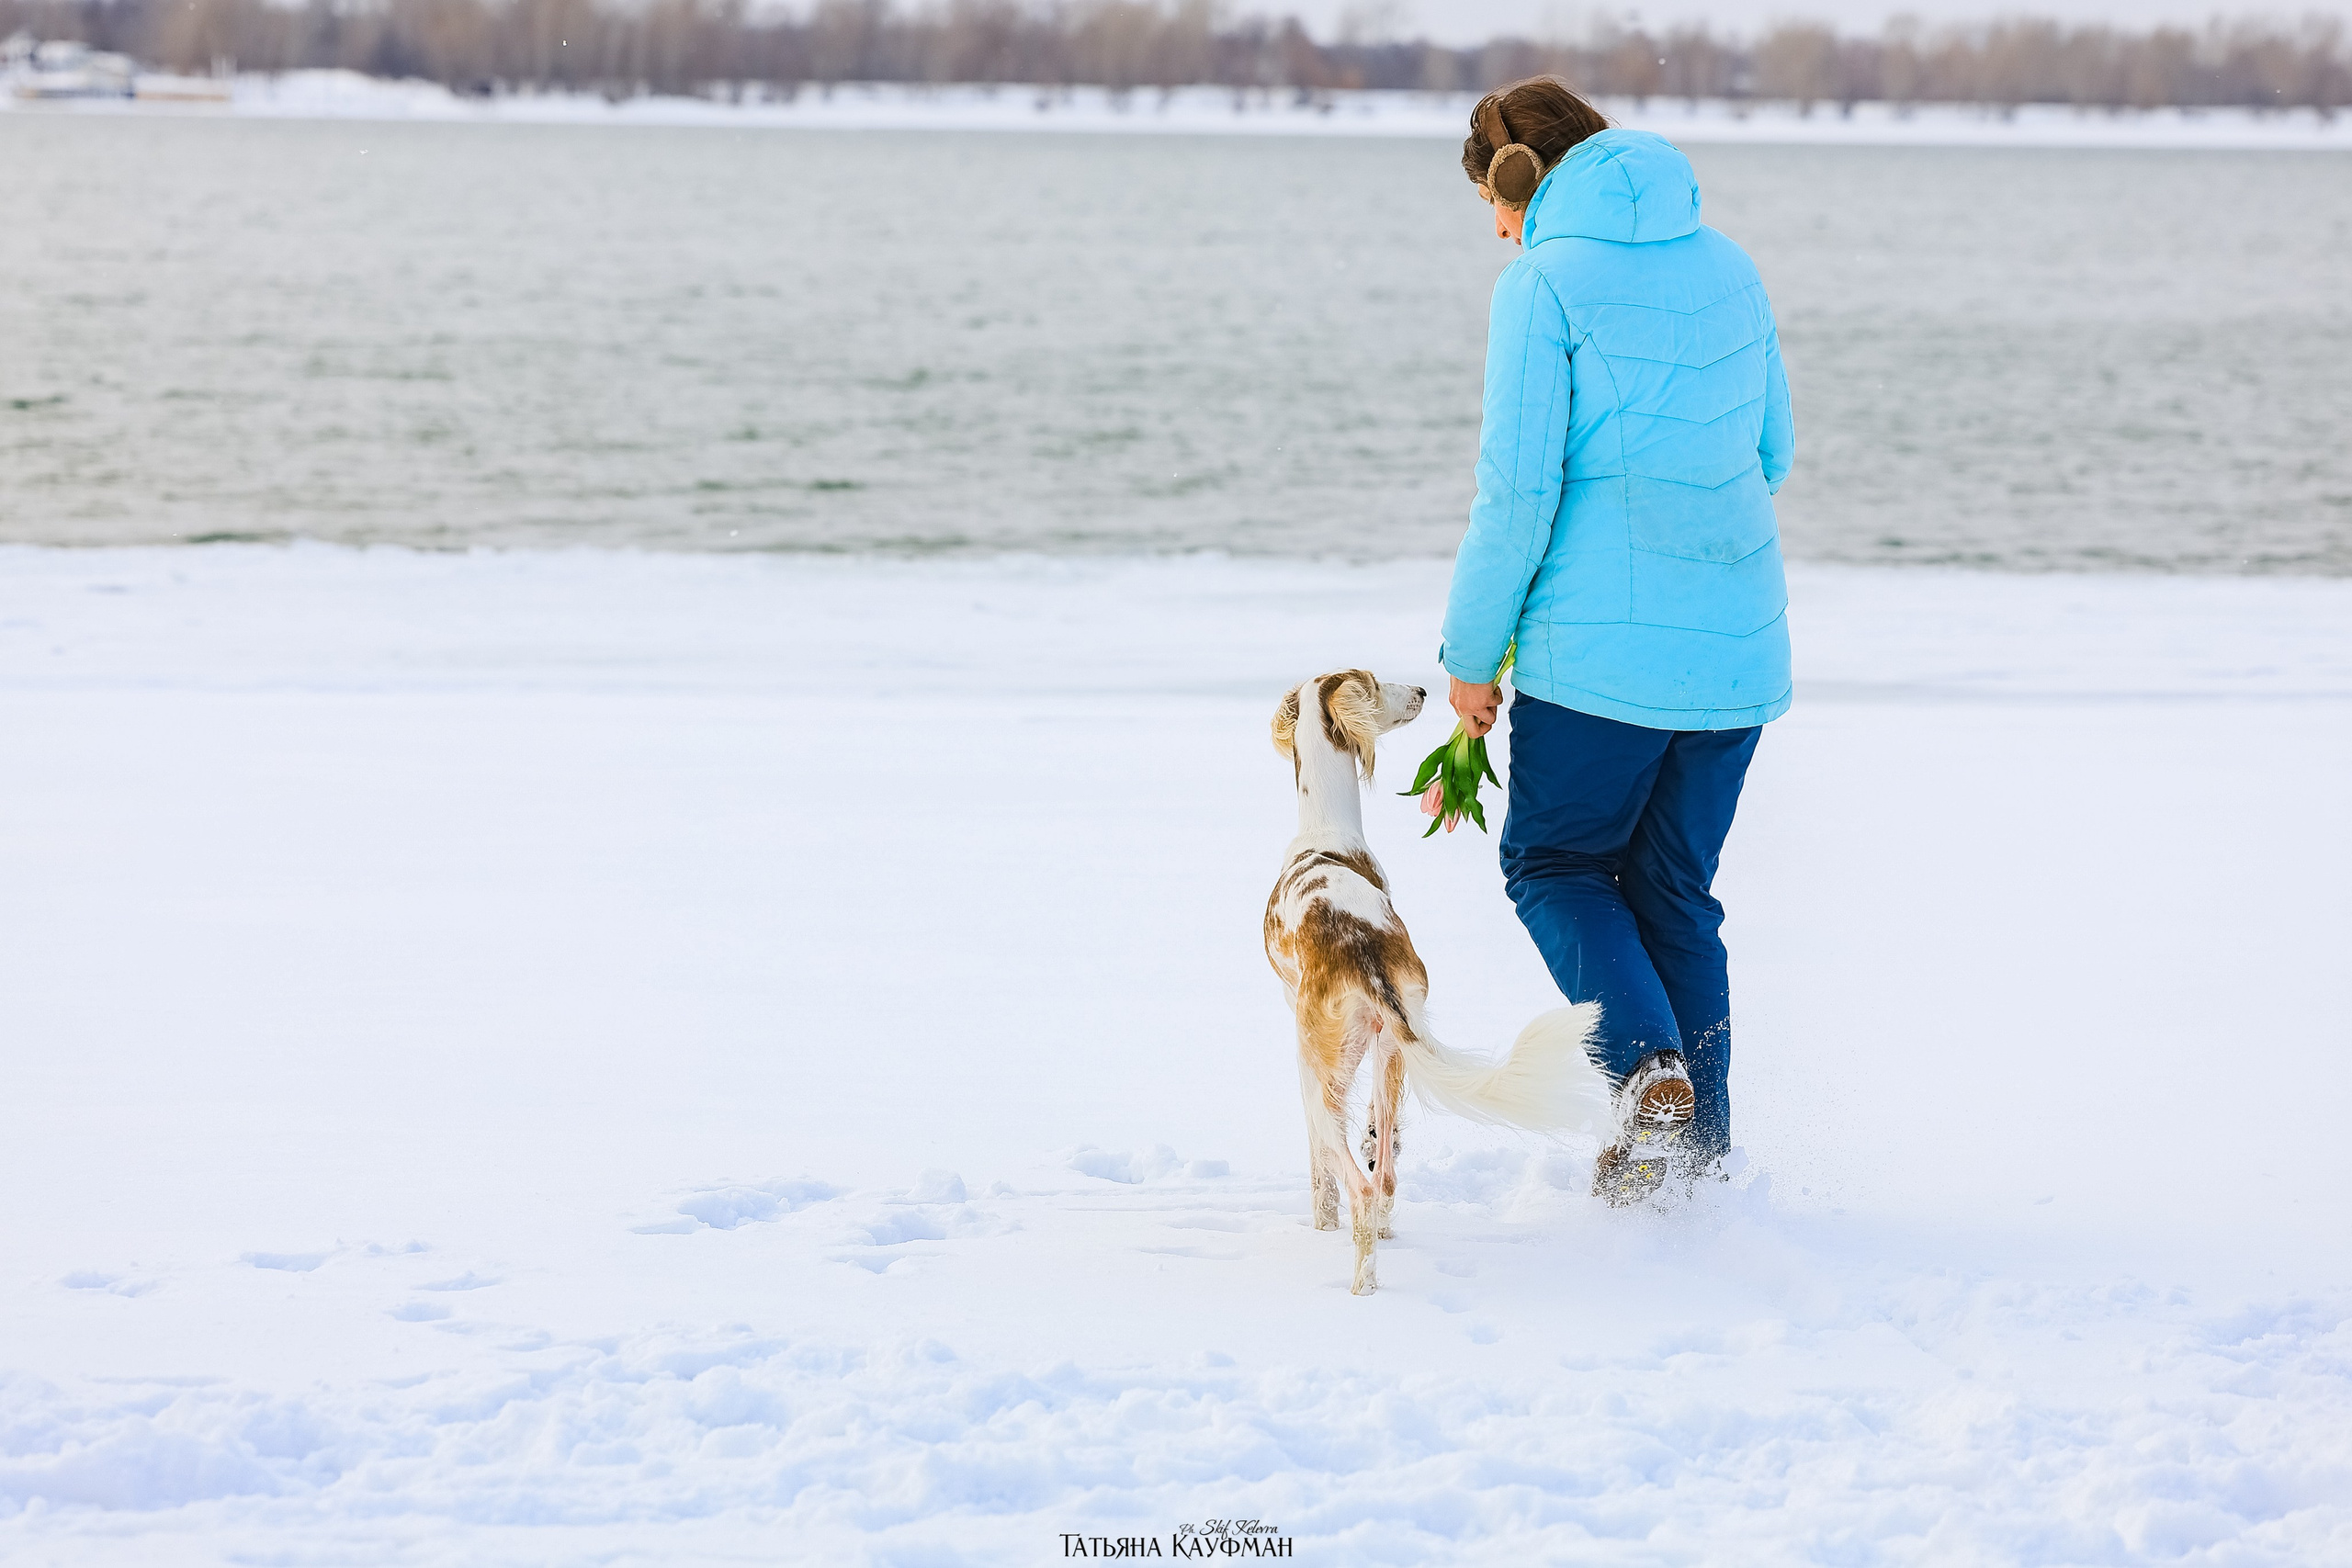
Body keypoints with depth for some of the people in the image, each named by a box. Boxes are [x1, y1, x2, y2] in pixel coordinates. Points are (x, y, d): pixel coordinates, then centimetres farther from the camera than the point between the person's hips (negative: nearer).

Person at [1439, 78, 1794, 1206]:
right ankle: (1700, 1151, 13)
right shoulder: (1727, 269, 10)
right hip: (1738, 640, 6)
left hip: (1605, 639, -6)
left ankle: (1649, 1067, -12)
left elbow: (1519, 486, -12)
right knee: (1675, 890, 16)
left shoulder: (1546, 281, -8)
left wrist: (1472, 651, -4)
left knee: (1553, 863, 11)